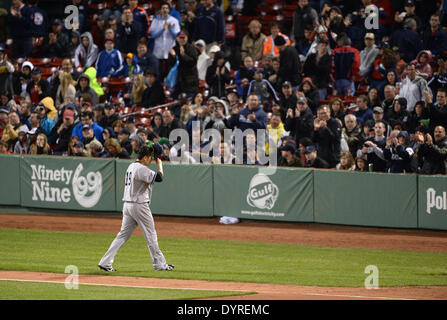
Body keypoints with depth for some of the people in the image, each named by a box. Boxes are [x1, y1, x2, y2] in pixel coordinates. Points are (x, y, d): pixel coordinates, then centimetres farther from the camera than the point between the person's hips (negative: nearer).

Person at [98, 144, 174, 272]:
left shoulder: (131, 167, 14)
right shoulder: (141, 169, -16)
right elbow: (159, 177, -17)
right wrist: (159, 161, -8)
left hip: (127, 205, 9)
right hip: (139, 205, -9)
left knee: (123, 235, 8)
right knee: (151, 235, 3)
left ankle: (105, 262, 1)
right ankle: (159, 264, 10)